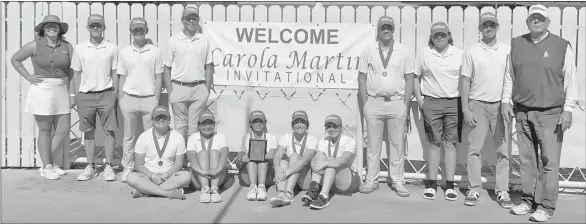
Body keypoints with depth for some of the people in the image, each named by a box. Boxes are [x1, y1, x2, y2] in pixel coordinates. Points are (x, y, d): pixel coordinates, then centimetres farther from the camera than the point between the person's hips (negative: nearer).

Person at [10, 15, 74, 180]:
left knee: (63, 130, 5)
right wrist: (28, 77, 0)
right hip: (41, 91, -3)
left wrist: (72, 94, 3)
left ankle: (50, 161, 24)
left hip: (61, 91, 3)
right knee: (45, 130, 3)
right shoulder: (34, 46, -2)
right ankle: (47, 167, 14)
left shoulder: (67, 47, 4)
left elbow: (71, 72, 8)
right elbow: (15, 60, 10)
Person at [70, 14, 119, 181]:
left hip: (106, 94, -1)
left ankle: (108, 167, 9)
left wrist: (115, 96, 1)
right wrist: (76, 98, 4)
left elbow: (115, 74, 5)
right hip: (86, 95, 1)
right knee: (88, 132, 7)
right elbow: (76, 74, 8)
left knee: (109, 131, 0)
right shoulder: (80, 49, 4)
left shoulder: (112, 48, 2)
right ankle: (90, 167, 17)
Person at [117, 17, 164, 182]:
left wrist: (156, 99, -3)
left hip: (149, 98, -1)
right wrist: (121, 99, 4)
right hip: (129, 98, 1)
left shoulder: (155, 51, 2)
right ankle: (128, 167, 16)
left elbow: (158, 77, 3)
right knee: (128, 136, 8)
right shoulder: (124, 52, 6)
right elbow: (122, 77, 10)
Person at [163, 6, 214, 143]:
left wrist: (207, 92, 2)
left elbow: (208, 67, 8)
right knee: (180, 126, 6)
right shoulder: (174, 40, 3)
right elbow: (167, 68, 5)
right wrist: (170, 93, -2)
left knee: (195, 126, 3)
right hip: (179, 88, 0)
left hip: (199, 88, 0)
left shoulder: (204, 40, 6)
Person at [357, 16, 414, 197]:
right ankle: (371, 180, 13)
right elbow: (362, 79, 6)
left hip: (397, 102, 0)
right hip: (374, 102, 1)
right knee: (373, 144, 5)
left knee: (397, 144, 5)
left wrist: (406, 106, -2)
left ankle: (397, 181, 13)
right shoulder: (368, 52, 6)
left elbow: (409, 80, 4)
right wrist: (364, 105, 0)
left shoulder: (404, 52, 4)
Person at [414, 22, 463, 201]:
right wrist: (419, 99, 2)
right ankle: (431, 183, 13)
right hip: (431, 103, 0)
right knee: (434, 144, 5)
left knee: (450, 144, 3)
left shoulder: (459, 54, 2)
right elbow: (416, 77, 8)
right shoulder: (424, 53, 2)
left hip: (453, 103, 0)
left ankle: (450, 185, 9)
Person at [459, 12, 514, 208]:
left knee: (503, 150, 4)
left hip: (501, 105, 1)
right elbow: (465, 81, 1)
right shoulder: (472, 51, 1)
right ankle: (474, 189, 12)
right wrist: (465, 110, -4)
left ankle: (502, 191, 13)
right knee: (474, 149, 2)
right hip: (478, 105, -1)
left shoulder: (507, 50, 4)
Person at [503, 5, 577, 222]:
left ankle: (546, 206, 5)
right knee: (527, 160, 9)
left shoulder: (562, 46, 0)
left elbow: (570, 80, -1)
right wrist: (506, 100, 7)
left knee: (549, 162, -2)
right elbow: (509, 76, 14)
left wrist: (568, 109, -5)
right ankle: (528, 201, 20)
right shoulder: (516, 44, 9)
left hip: (550, 115, -3)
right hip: (522, 113, 3)